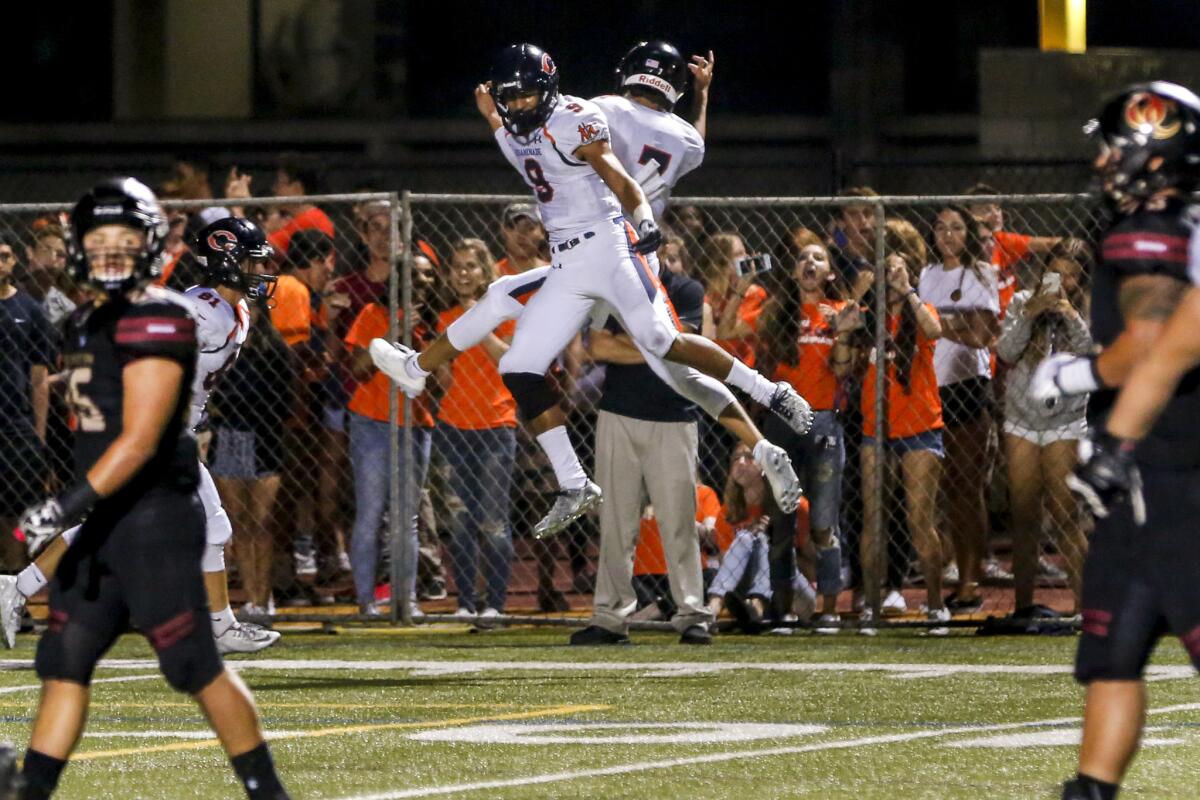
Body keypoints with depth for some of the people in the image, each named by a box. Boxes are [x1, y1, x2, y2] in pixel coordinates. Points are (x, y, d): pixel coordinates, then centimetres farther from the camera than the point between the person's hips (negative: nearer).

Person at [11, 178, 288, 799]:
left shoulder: (157, 319, -14)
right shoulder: (86, 326, 15)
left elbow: (140, 439, -20)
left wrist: (70, 504, -23)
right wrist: (69, 514, 20)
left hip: (155, 517, -9)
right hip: (104, 524, 9)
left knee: (194, 666, -5)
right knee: (62, 663, 6)